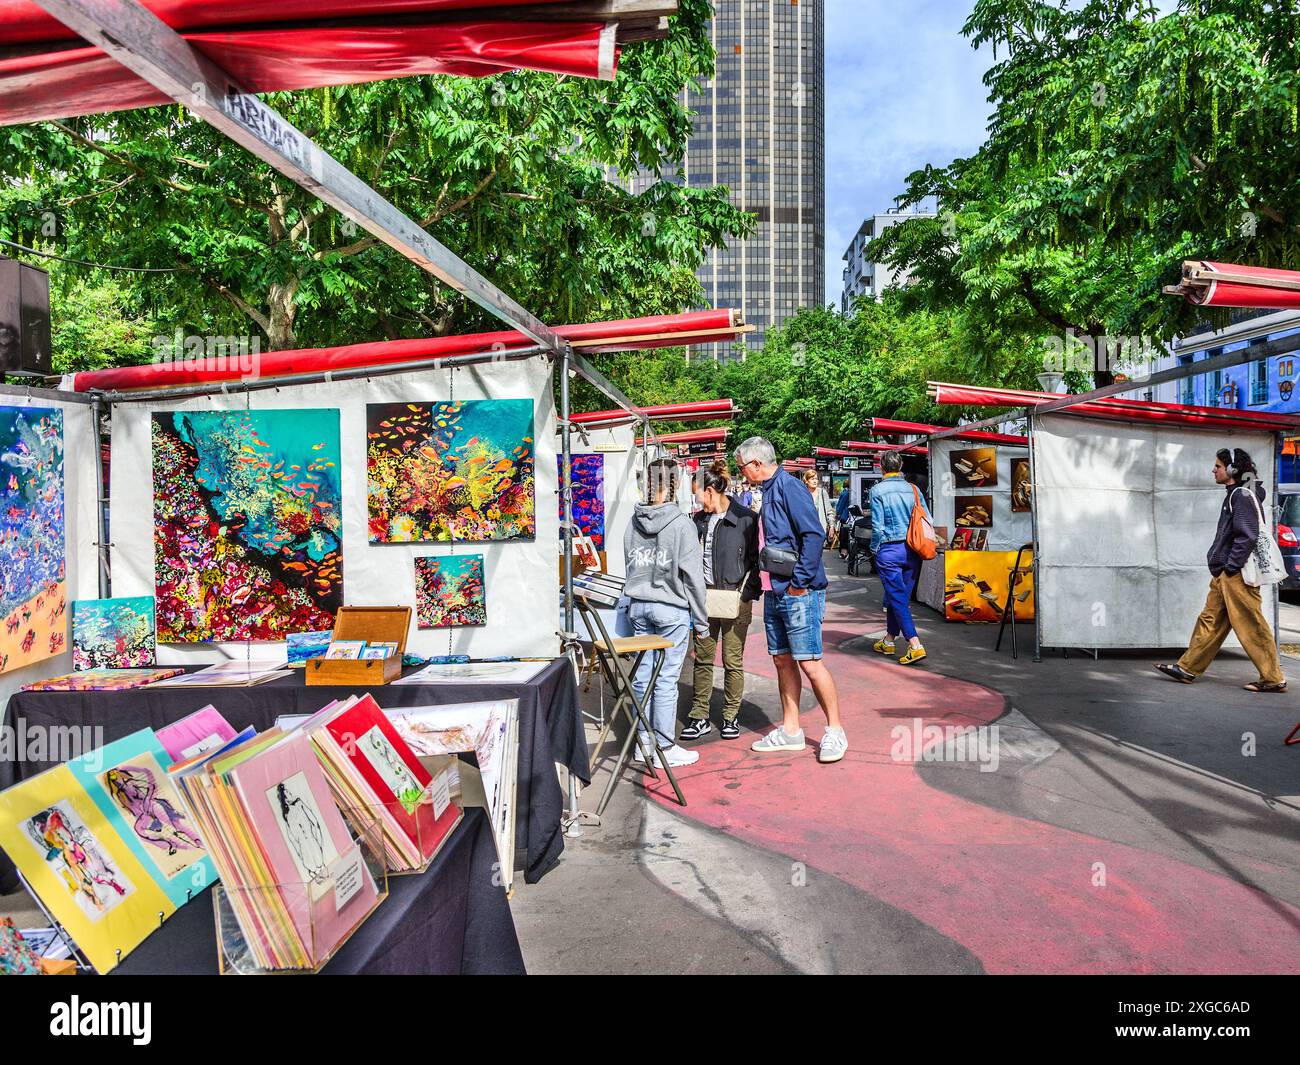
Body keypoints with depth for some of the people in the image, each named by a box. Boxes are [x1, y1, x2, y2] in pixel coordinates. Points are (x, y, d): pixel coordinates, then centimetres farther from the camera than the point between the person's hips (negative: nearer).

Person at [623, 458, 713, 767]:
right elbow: (692, 575, -9)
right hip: (671, 609, -6)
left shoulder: (633, 523, 5)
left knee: (642, 676, 11)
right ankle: (664, 747, 9)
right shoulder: (681, 523, -11)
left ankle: (644, 742, 22)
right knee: (666, 680, 1)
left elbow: (630, 567, 11)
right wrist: (701, 620, -2)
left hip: (638, 606, 6)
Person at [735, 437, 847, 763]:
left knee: (809, 663, -5)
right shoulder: (769, 492, 16)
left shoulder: (789, 488, -13)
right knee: (783, 661, 13)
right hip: (774, 593, 10)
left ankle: (835, 731, 8)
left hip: (798, 594, -10)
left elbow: (813, 534, -21)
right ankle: (790, 731, 22)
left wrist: (799, 582, -20)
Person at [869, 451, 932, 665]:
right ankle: (888, 641, 27)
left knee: (897, 599, -3)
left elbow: (877, 525, -10)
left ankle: (915, 646, -14)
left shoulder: (877, 490, -6)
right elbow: (928, 521, 4)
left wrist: (874, 549, 3)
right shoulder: (913, 489, 6)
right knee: (901, 597, 15)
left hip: (890, 550, -5)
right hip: (912, 551, 5)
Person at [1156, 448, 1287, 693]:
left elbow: (1247, 536, -20)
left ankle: (1273, 678, 4)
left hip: (1237, 574, -10)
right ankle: (1187, 668, 14)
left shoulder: (1243, 495, -12)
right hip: (1224, 574, 10)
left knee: (1251, 626, -4)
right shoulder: (1234, 494, 17)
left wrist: (1231, 567, -18)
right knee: (1210, 620, 10)